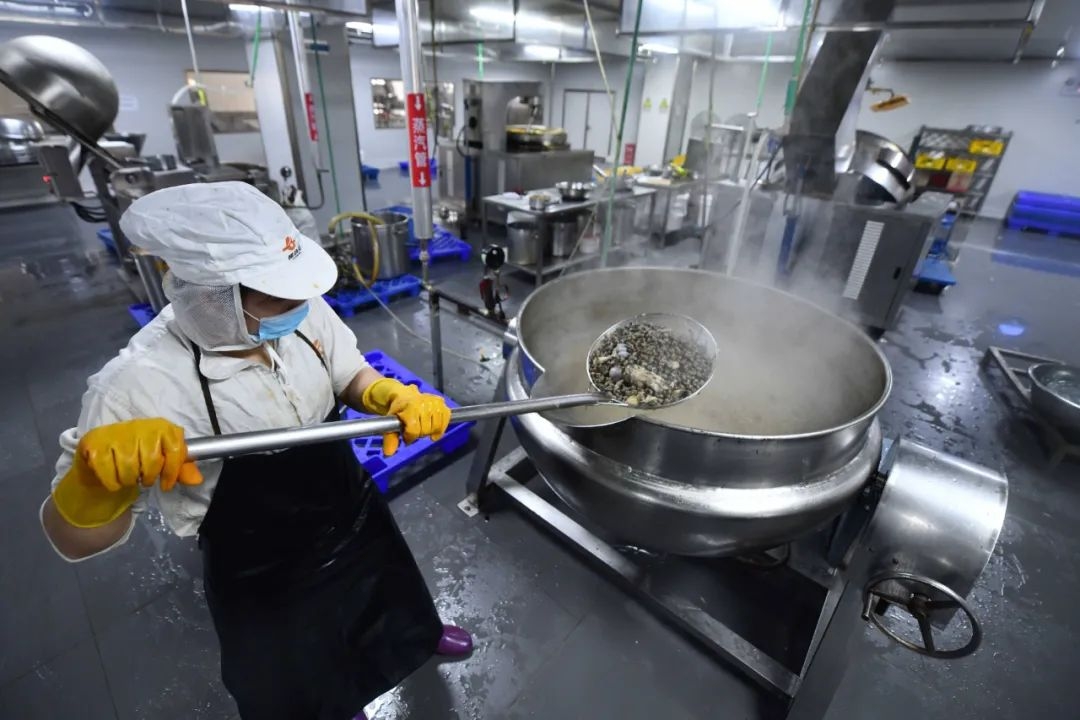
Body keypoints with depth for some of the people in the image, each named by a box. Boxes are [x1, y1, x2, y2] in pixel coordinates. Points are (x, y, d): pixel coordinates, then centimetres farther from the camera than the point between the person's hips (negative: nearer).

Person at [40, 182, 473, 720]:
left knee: (392, 598, 36)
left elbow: (352, 378, -5)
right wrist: (98, 477, -42)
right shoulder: (139, 387, -32)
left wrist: (399, 399, -27)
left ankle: (417, 635, 71)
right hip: (266, 589, -3)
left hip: (355, 519, 4)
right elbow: (75, 542, -20)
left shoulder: (301, 312, -22)